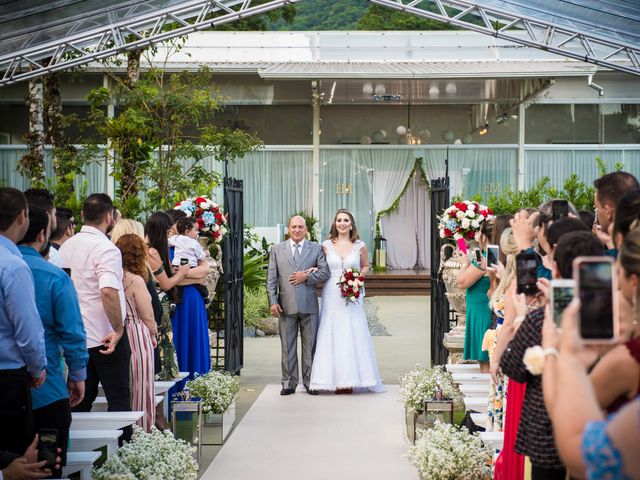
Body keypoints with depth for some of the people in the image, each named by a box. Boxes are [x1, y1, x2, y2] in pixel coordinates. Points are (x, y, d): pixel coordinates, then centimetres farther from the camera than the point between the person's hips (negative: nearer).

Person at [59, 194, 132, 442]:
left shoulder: (67, 246, 9)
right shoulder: (106, 249, -16)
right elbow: (109, 291, -29)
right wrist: (118, 328, -22)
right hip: (105, 336, -7)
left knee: (81, 399, 13)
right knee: (118, 399, 1)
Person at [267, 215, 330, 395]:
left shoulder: (316, 248, 8)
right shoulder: (277, 250, 8)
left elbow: (325, 272, 1)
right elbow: (271, 278, 4)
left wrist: (307, 276, -13)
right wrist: (273, 302, -5)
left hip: (309, 305, 0)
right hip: (286, 305, 0)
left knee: (310, 345, 5)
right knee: (287, 346, 4)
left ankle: (310, 382, 12)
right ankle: (289, 382, 11)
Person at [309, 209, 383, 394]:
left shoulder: (360, 246, 3)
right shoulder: (326, 245, 4)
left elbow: (365, 266, 16)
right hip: (332, 294, 1)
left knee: (352, 335, -2)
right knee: (332, 335, -2)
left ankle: (351, 379, 4)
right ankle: (336, 380, 2)